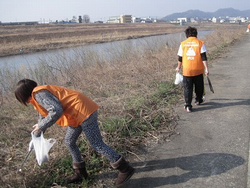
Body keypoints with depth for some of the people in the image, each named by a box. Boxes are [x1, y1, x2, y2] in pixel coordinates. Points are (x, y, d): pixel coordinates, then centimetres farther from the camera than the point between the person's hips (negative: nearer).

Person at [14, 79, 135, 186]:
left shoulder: (38, 94, -12)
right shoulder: (37, 95, 21)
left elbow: (56, 111, -25)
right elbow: (43, 114, 35)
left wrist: (40, 126, -13)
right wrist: (37, 134, 41)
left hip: (83, 111, -11)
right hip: (78, 114, 11)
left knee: (97, 145, -6)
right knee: (69, 142, 19)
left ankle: (125, 169, 2)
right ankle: (80, 173, 30)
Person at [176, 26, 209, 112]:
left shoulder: (183, 44, 1)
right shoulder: (200, 43, -2)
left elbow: (180, 58, 7)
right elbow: (204, 57, -8)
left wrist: (178, 67, 20)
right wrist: (206, 68, -5)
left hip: (186, 70, 0)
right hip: (198, 70, 0)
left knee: (187, 88, 5)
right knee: (199, 86, 21)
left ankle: (188, 106, 0)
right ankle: (198, 100, 40)